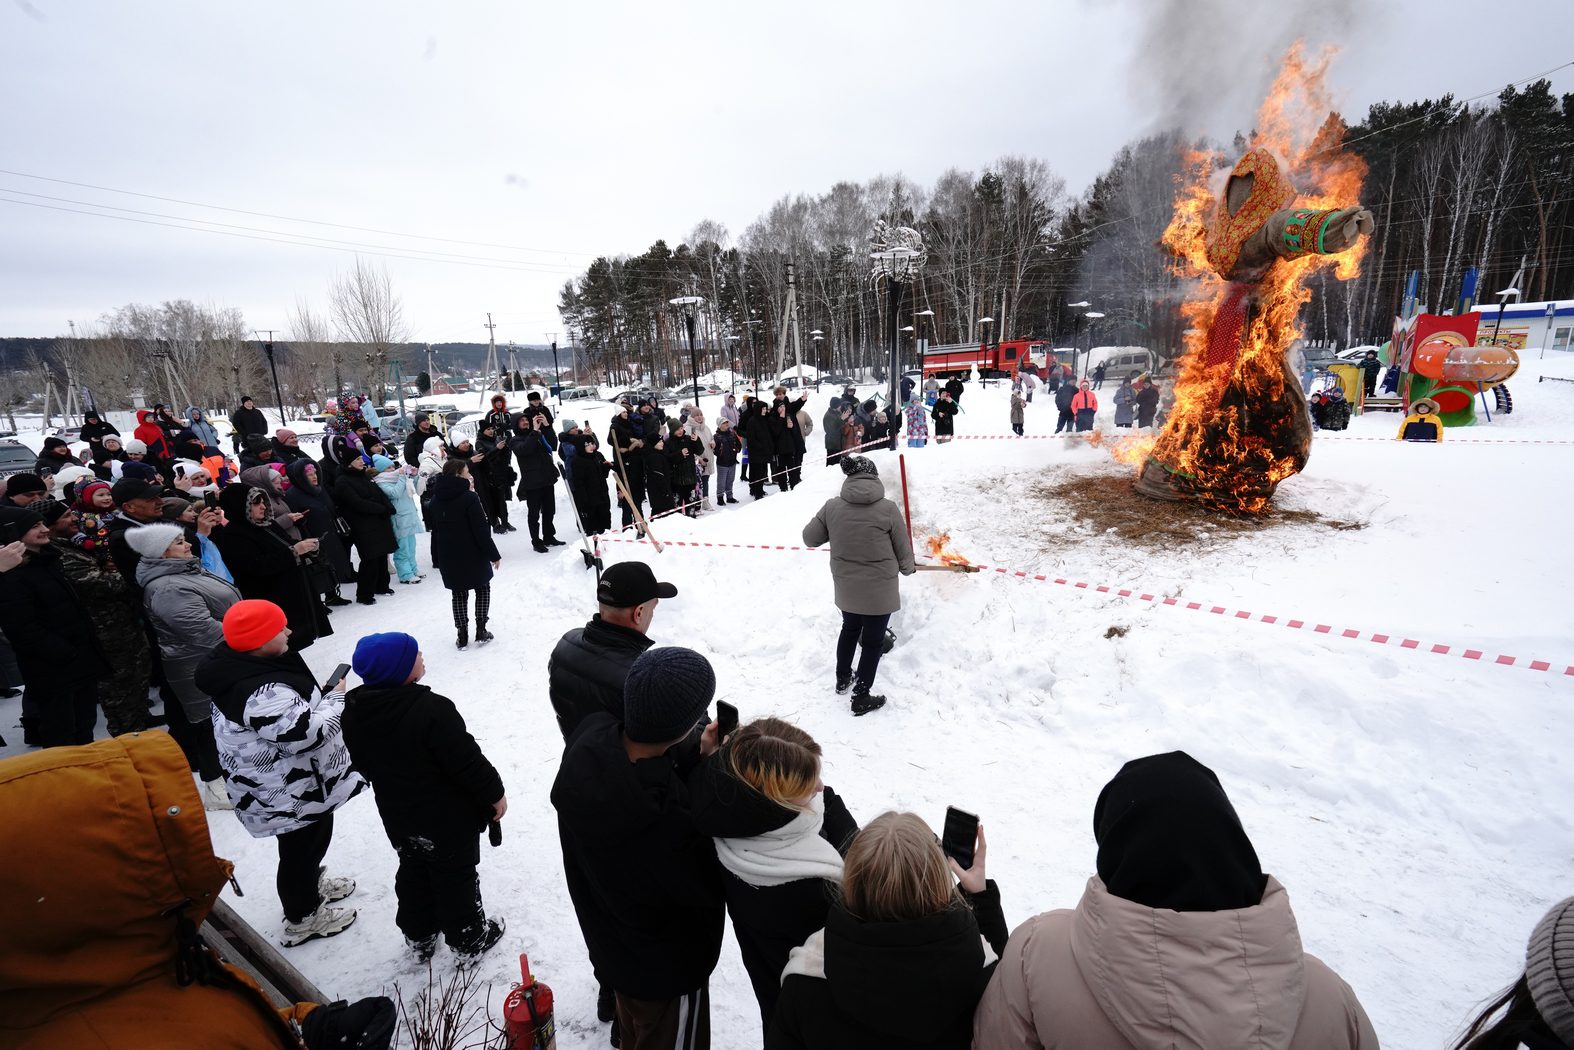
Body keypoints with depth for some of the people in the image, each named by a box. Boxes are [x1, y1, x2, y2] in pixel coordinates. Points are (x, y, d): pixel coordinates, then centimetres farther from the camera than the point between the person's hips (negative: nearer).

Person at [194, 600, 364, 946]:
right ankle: (303, 918, 36)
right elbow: (308, 732, -33)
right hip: (289, 795, -10)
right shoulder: (261, 694, -37)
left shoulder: (242, 665, -4)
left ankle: (310, 887, 54)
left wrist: (320, 696, 2)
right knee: (301, 849, 13)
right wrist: (335, 698, -19)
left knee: (311, 841, 30)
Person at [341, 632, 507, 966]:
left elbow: (363, 764, 7)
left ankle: (419, 937, 45)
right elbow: (469, 762, -27)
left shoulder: (354, 711, -10)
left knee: (413, 874, 27)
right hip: (448, 820, -6)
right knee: (456, 878, 14)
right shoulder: (432, 709, -34)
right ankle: (469, 942, 33)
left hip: (398, 819, 6)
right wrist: (494, 794, -11)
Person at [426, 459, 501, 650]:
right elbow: (481, 530, -17)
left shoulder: (434, 501, 4)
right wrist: (493, 554, -10)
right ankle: (481, 631, 11)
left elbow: (435, 531, 9)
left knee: (459, 594, 13)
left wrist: (437, 560, 16)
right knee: (483, 588, 14)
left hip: (448, 557, 5)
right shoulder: (469, 498, -16)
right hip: (473, 555, -5)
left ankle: (462, 637, 12)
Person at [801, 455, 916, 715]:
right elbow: (903, 549, -6)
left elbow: (810, 538, 1)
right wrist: (908, 568, 15)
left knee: (850, 629, 27)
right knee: (873, 641, 12)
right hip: (879, 591, -4)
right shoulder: (888, 508, -16)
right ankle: (861, 698, 21)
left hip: (846, 588, 4)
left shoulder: (832, 507, -9)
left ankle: (843, 679, 44)